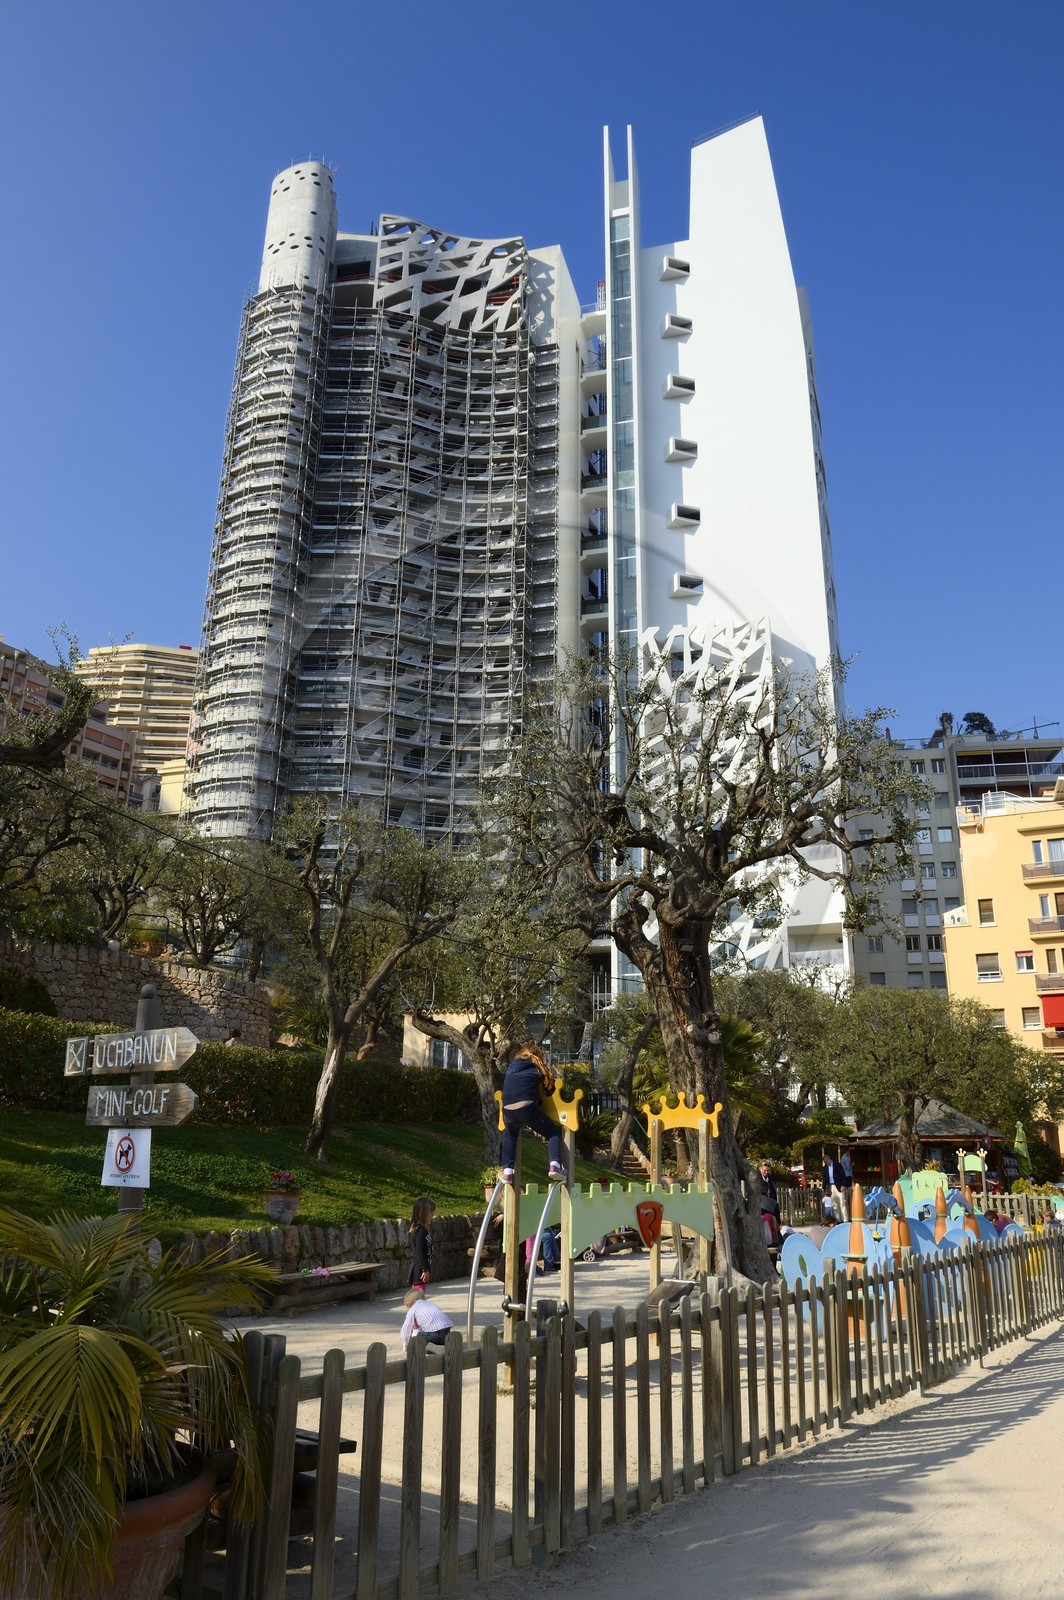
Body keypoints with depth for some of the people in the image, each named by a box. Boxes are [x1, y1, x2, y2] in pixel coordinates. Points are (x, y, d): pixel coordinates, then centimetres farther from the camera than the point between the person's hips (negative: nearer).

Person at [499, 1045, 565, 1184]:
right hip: (527, 1108, -4)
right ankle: (554, 1166, -7)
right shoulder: (537, 1068, 16)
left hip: (508, 1111, 4)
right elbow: (549, 1091, 16)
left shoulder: (512, 1067, 25)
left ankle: (507, 1171, 26)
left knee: (509, 1135, 34)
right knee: (553, 1133, 13)